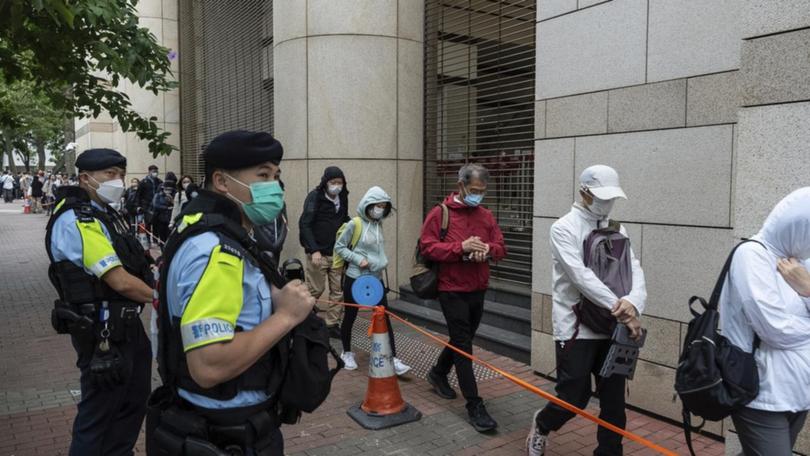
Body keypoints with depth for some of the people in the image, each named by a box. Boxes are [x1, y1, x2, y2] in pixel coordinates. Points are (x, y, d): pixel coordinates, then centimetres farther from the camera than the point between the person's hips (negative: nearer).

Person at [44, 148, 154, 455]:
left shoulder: (105, 214, 10)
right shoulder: (76, 220, -20)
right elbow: (121, 282, -24)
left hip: (126, 325, 10)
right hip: (102, 333, -10)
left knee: (134, 401, 22)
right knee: (98, 414, 6)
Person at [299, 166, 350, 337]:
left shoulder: (343, 198, 8)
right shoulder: (315, 197, -9)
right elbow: (305, 224, -14)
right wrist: (314, 250, -21)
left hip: (337, 253, 5)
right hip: (318, 253, -5)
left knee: (338, 291, 4)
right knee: (315, 290, 1)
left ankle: (332, 325, 15)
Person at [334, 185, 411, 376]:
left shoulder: (379, 225, 7)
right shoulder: (355, 224, -12)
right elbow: (339, 247, -8)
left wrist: (381, 263, 5)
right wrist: (358, 259, -17)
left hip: (375, 278, 5)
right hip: (355, 278, -5)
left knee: (385, 318, -1)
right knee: (350, 316, 10)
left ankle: (393, 359, 1)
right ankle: (347, 353, 30)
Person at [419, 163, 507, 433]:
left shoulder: (486, 215, 8)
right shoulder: (440, 213, -8)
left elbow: (500, 248, 8)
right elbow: (427, 247, -14)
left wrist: (488, 249, -16)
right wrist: (461, 247, -24)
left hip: (478, 290, 6)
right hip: (452, 291, -6)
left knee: (461, 340, 20)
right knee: (464, 346, -4)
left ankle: (438, 373, 45)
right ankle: (474, 406, 2)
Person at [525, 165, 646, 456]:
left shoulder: (617, 231, 10)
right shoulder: (564, 228, -8)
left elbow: (635, 270, -2)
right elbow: (580, 276, -20)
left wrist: (633, 303, -24)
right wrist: (621, 309, -24)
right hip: (576, 329, -5)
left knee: (614, 400, 10)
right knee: (574, 398, 0)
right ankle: (542, 425, 31)